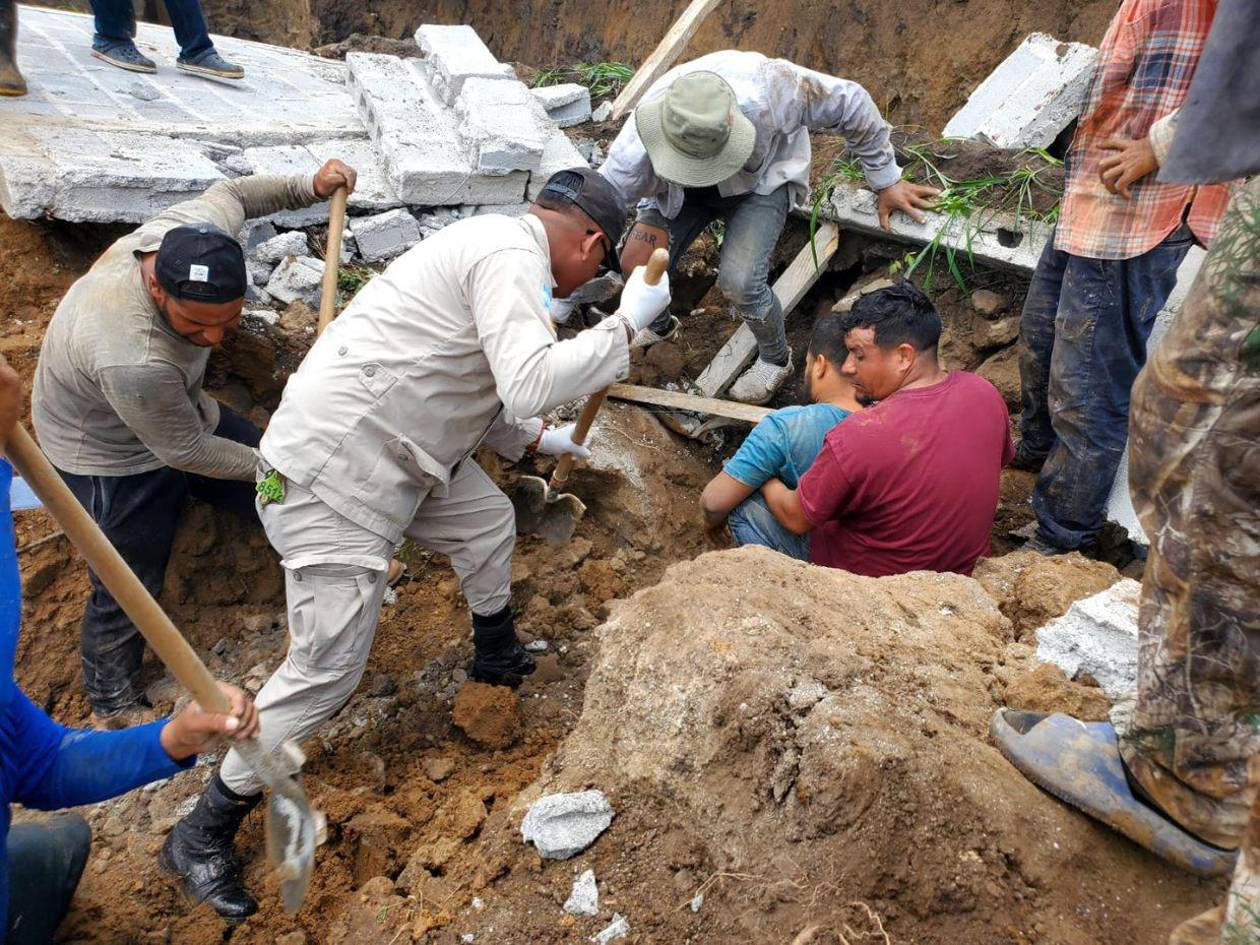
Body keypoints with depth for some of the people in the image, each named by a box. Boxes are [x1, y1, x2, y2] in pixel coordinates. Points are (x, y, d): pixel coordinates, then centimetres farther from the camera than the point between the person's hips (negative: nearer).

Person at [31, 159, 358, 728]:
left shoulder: (197, 233, -26)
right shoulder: (131, 360, -44)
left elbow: (228, 194, -1)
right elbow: (185, 452, -27)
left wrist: (310, 186, -9)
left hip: (178, 409, 7)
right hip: (112, 457, -7)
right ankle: (111, 703, 33)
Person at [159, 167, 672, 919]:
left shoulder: (496, 243, 15)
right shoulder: (514, 256, -16)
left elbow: (464, 393, 22)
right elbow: (533, 384, -30)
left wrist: (539, 439, 32)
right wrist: (626, 323, -18)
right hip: (333, 471, -10)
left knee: (490, 519, 23)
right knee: (329, 668, -3)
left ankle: (498, 656, 48)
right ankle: (202, 835, 17)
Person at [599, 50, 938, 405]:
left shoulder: (769, 87, -40)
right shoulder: (636, 150, -37)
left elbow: (851, 103, -23)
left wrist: (886, 180, -12)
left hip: (763, 180, -2)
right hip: (679, 190, 2)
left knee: (738, 282, -25)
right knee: (635, 264, -15)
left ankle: (776, 359, 7)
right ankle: (658, 325, 22)